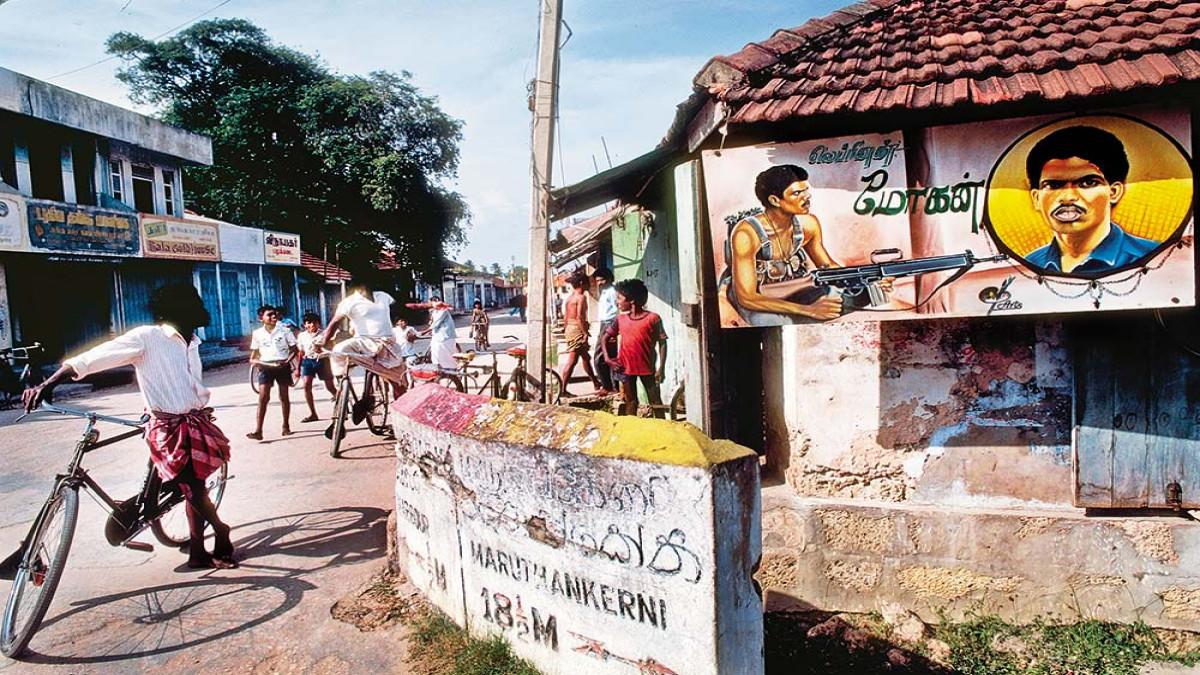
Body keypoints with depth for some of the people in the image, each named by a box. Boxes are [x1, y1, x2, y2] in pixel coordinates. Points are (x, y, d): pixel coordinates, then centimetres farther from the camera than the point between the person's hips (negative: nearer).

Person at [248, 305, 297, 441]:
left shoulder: (284, 330, -1)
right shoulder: (257, 333, 3)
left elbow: (294, 349, 2)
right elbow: (253, 357, 9)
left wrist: (287, 361, -14)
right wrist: (256, 361, -13)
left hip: (282, 365, 0)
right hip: (266, 366, 0)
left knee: (284, 396, 7)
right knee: (263, 396, -11)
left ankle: (286, 426, 21)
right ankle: (258, 430, -15)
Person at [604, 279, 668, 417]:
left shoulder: (653, 318, -10)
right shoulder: (621, 319, 3)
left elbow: (662, 343, -6)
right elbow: (606, 336, 14)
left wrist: (661, 368, -11)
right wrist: (607, 358, 2)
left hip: (647, 368, -4)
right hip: (626, 368, 4)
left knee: (655, 402, 4)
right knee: (630, 402, 12)